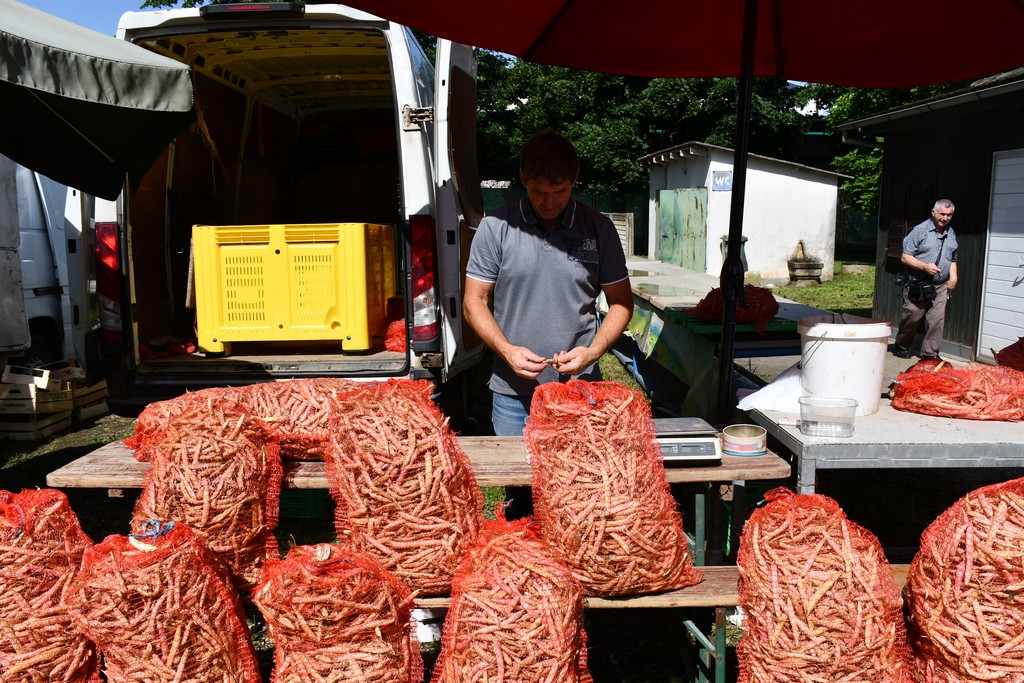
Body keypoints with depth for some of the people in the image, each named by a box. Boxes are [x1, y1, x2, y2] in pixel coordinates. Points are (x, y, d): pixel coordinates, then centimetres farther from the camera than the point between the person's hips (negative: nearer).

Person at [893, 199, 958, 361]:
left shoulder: (951, 234, 14)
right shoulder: (920, 230, -5)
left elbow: (953, 259, 25)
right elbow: (905, 257, -7)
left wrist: (953, 277, 9)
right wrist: (924, 266, -20)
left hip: (940, 286, 4)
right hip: (917, 285, -4)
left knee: (936, 320, -5)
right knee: (912, 317, 3)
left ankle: (930, 354, 1)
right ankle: (901, 347, 23)